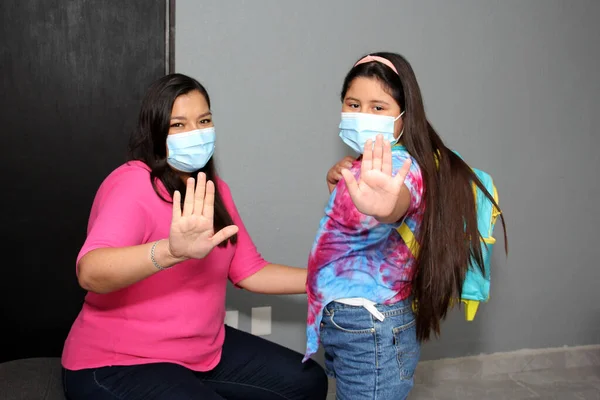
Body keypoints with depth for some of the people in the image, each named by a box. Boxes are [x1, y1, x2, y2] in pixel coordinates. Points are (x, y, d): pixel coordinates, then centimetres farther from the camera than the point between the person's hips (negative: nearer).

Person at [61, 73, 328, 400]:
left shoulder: (214, 190, 6)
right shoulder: (132, 184, -20)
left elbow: (250, 271, 9)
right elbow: (90, 272, -37)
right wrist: (172, 251, -56)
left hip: (204, 350, 8)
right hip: (119, 365, -8)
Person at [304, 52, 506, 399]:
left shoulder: (396, 168, -22)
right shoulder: (370, 166, 6)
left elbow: (395, 206, -47)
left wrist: (382, 207, -69)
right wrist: (341, 185, 6)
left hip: (371, 334, -9)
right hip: (347, 327, 9)